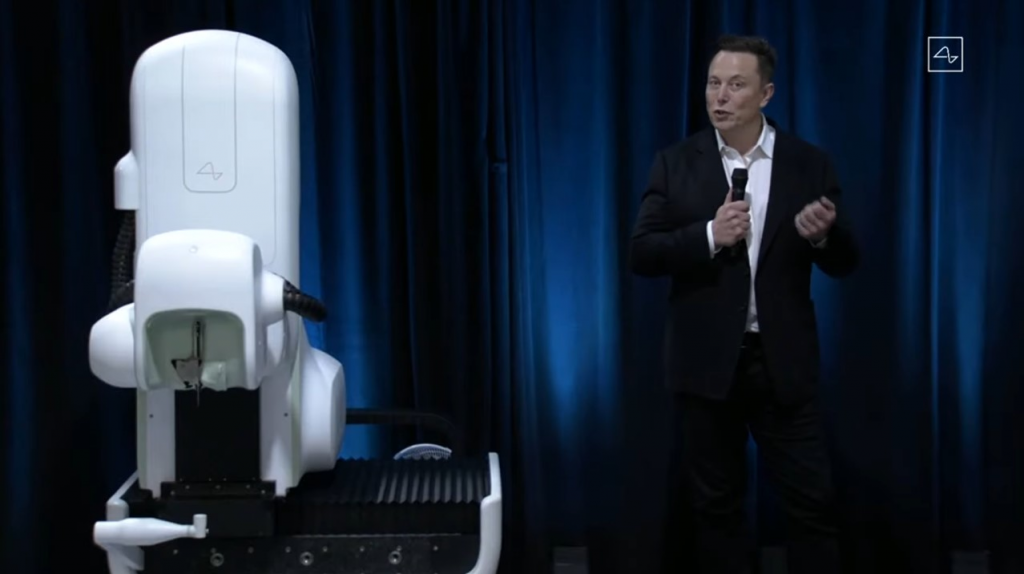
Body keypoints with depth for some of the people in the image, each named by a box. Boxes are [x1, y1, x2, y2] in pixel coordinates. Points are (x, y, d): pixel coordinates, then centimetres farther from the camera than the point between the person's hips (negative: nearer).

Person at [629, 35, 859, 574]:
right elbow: (641, 254, -5)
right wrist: (709, 236, -20)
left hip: (783, 362, 0)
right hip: (705, 362, 0)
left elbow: (844, 263, 2)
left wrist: (823, 233, -21)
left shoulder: (809, 163, 2)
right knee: (715, 504, 10)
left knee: (812, 503, 2)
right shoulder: (676, 162, 1)